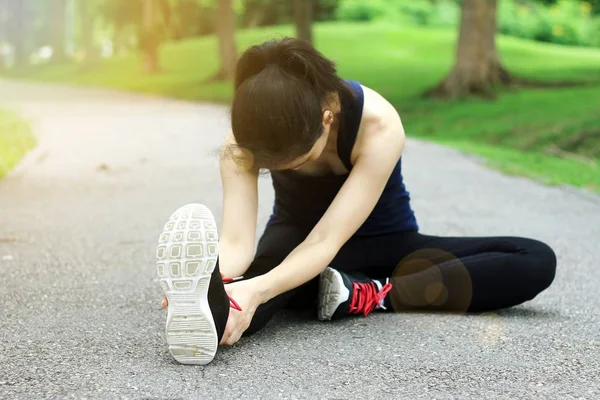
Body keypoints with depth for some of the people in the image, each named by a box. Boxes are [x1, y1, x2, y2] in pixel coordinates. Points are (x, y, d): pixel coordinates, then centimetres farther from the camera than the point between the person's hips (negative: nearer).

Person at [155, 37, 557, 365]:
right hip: (296, 239, 0)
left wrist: (256, 289, -61)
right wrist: (211, 281, -62)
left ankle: (368, 294, -34)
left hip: (384, 246, 1)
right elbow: (237, 240, -37)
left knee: (537, 261, -23)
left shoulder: (379, 126, -34)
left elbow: (326, 241, -42)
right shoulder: (243, 140, -26)